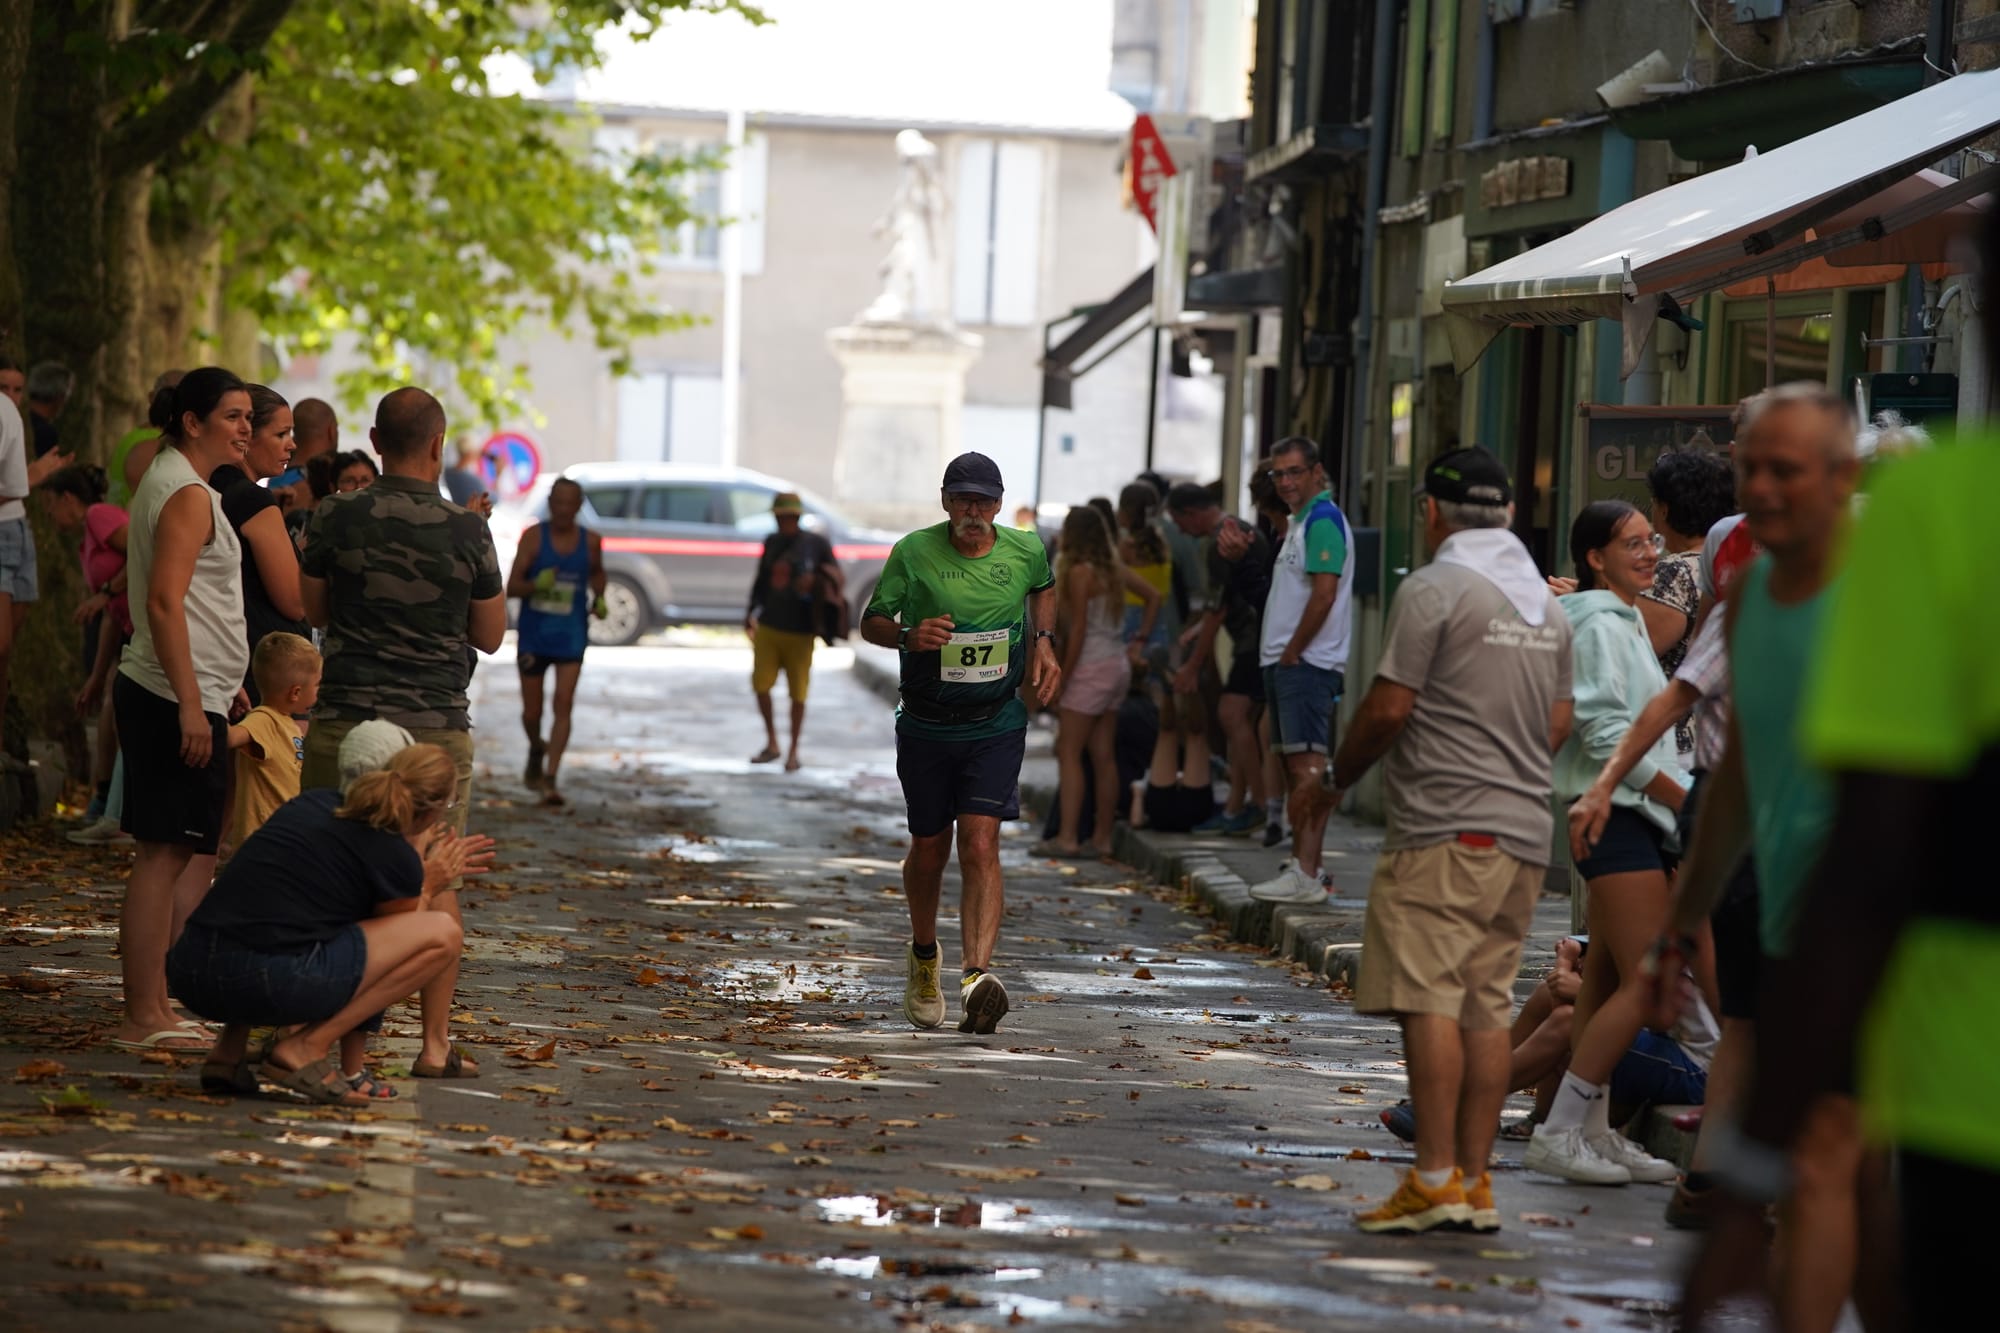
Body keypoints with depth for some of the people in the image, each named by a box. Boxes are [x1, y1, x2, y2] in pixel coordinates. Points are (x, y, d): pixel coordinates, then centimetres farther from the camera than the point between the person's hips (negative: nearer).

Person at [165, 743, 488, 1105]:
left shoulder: (314, 804, 20)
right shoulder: (397, 857, 1)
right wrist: (429, 889, 28)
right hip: (266, 982, -7)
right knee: (443, 934, 5)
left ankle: (228, 1052, 20)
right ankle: (305, 1048, -1)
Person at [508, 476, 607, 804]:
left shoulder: (590, 541, 1)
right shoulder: (534, 537, -6)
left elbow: (597, 573, 22)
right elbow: (512, 586, -9)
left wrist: (599, 599, 3)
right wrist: (536, 585, -29)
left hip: (570, 637, 0)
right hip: (533, 634, 0)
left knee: (563, 704, -12)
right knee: (532, 709, 8)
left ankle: (550, 778, -13)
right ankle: (536, 750, 41)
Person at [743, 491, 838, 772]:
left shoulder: (818, 544, -4)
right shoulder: (771, 543, 8)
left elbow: (835, 581, 2)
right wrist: (751, 612, 9)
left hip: (800, 632, -4)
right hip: (768, 626, 4)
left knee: (797, 693, 0)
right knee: (760, 685, 1)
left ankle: (793, 752, 12)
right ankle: (771, 744, 18)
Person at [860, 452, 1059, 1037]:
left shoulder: (1024, 549, -3)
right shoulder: (914, 553, -9)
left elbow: (1044, 587, 21)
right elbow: (871, 621, 1)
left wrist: (1043, 642, 5)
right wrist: (909, 636, -20)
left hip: (996, 728, 0)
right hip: (925, 725, 0)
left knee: (980, 846, -16)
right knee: (929, 849, 12)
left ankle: (978, 975, -28)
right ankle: (923, 957, 39)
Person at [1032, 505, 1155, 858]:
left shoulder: (1079, 572, -14)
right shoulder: (1113, 568, 9)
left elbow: (1077, 630, -17)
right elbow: (1153, 596, 18)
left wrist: (1062, 679, -13)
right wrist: (1139, 641, 17)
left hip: (1091, 667, -8)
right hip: (1118, 666, 8)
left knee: (1069, 753, -7)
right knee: (1103, 755, 10)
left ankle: (1067, 838, -14)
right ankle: (1102, 837, 12)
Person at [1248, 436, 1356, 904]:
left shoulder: (1323, 520, -12)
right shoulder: (1301, 522, 21)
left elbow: (1324, 593, -21)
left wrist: (1291, 653, -14)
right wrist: (1281, 656, 16)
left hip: (1307, 664, -11)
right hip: (1289, 661, 11)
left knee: (1307, 768, -14)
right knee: (1297, 768, 12)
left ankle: (1306, 874, -17)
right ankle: (1306, 866, 16)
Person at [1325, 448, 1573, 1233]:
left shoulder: (1435, 589, -8)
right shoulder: (1546, 603, 16)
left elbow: (1389, 706, -11)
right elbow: (1559, 722, 18)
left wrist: (1341, 776, 4)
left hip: (1443, 826, -8)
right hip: (1525, 831, 8)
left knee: (1429, 1000, -8)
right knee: (1488, 1006, 8)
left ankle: (1435, 1178, -13)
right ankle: (1474, 1182, 8)